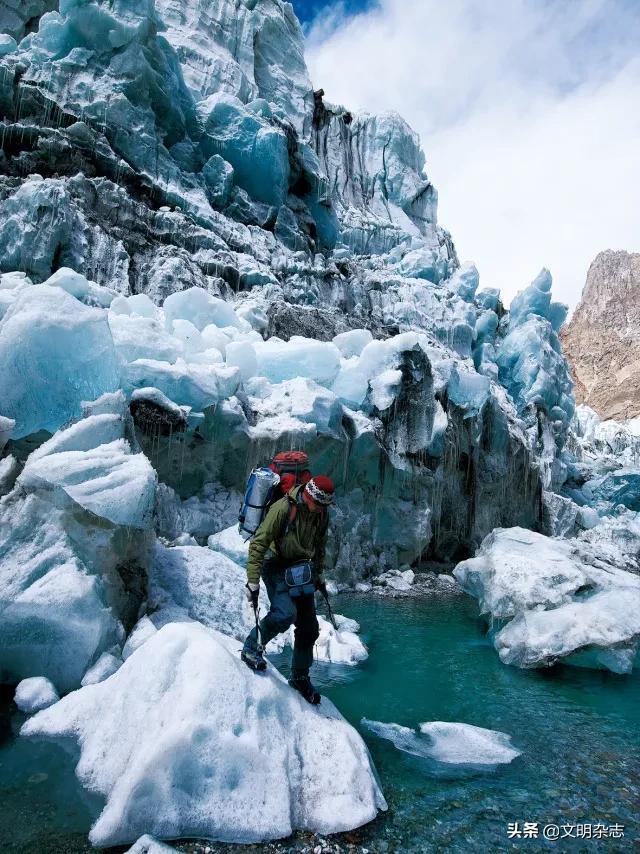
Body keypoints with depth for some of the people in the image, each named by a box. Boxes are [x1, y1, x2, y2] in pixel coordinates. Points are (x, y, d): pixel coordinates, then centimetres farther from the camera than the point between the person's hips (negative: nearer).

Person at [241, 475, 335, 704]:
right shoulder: (283, 509, -24)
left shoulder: (322, 514, -3)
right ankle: (251, 648, -2)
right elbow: (258, 543, -22)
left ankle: (300, 678, 24)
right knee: (285, 613, -27)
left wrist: (319, 575, 19)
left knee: (309, 627, 6)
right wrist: (253, 582, -24)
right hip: (277, 567, -6)